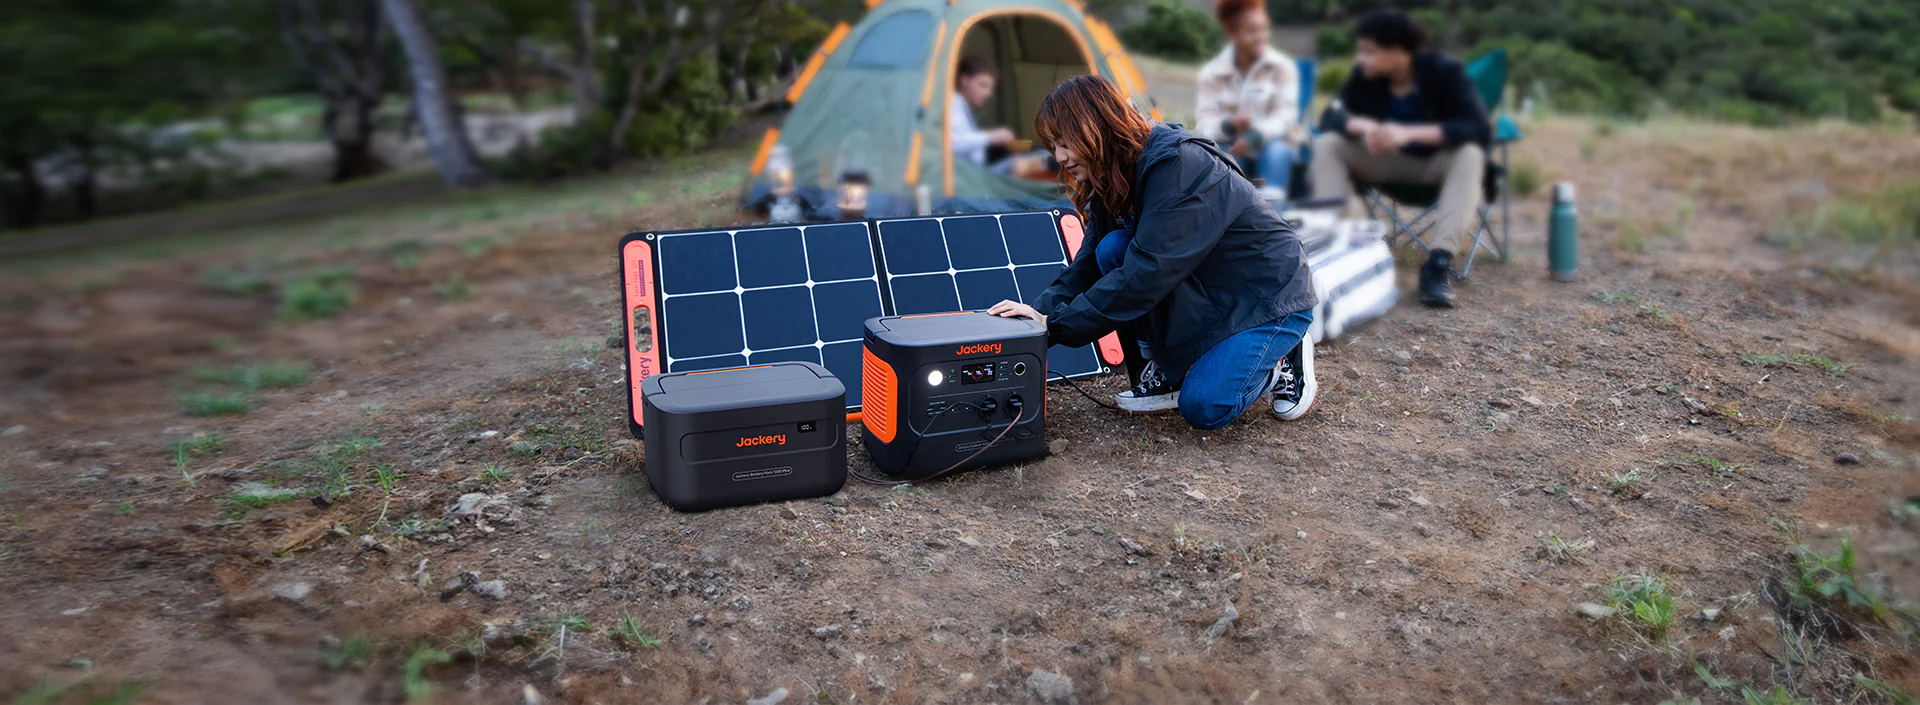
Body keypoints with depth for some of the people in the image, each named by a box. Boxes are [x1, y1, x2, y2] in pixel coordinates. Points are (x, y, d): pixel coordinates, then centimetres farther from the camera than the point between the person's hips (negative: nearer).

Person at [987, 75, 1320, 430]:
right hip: (1207, 288, 8)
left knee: (1203, 407, -23)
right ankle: (1170, 366, -2)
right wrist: (1042, 310, -18)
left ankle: (1284, 357, 5)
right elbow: (1089, 262, -1)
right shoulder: (1115, 180, 0)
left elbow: (1148, 271, -33)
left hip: (1270, 295, -8)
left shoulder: (1180, 165, -28)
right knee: (1112, 248, -16)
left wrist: (1056, 323, -31)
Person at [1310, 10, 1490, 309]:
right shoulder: (1365, 75, -12)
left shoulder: (1443, 71, -23)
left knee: (1471, 154, -36)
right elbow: (1330, 118, -15)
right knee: (1327, 144, -19)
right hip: (1388, 162, 3)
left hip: (1434, 163, -3)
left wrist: (1410, 133, -45)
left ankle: (1440, 262, -42)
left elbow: (1480, 128, -33)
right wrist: (1362, 125, -38)